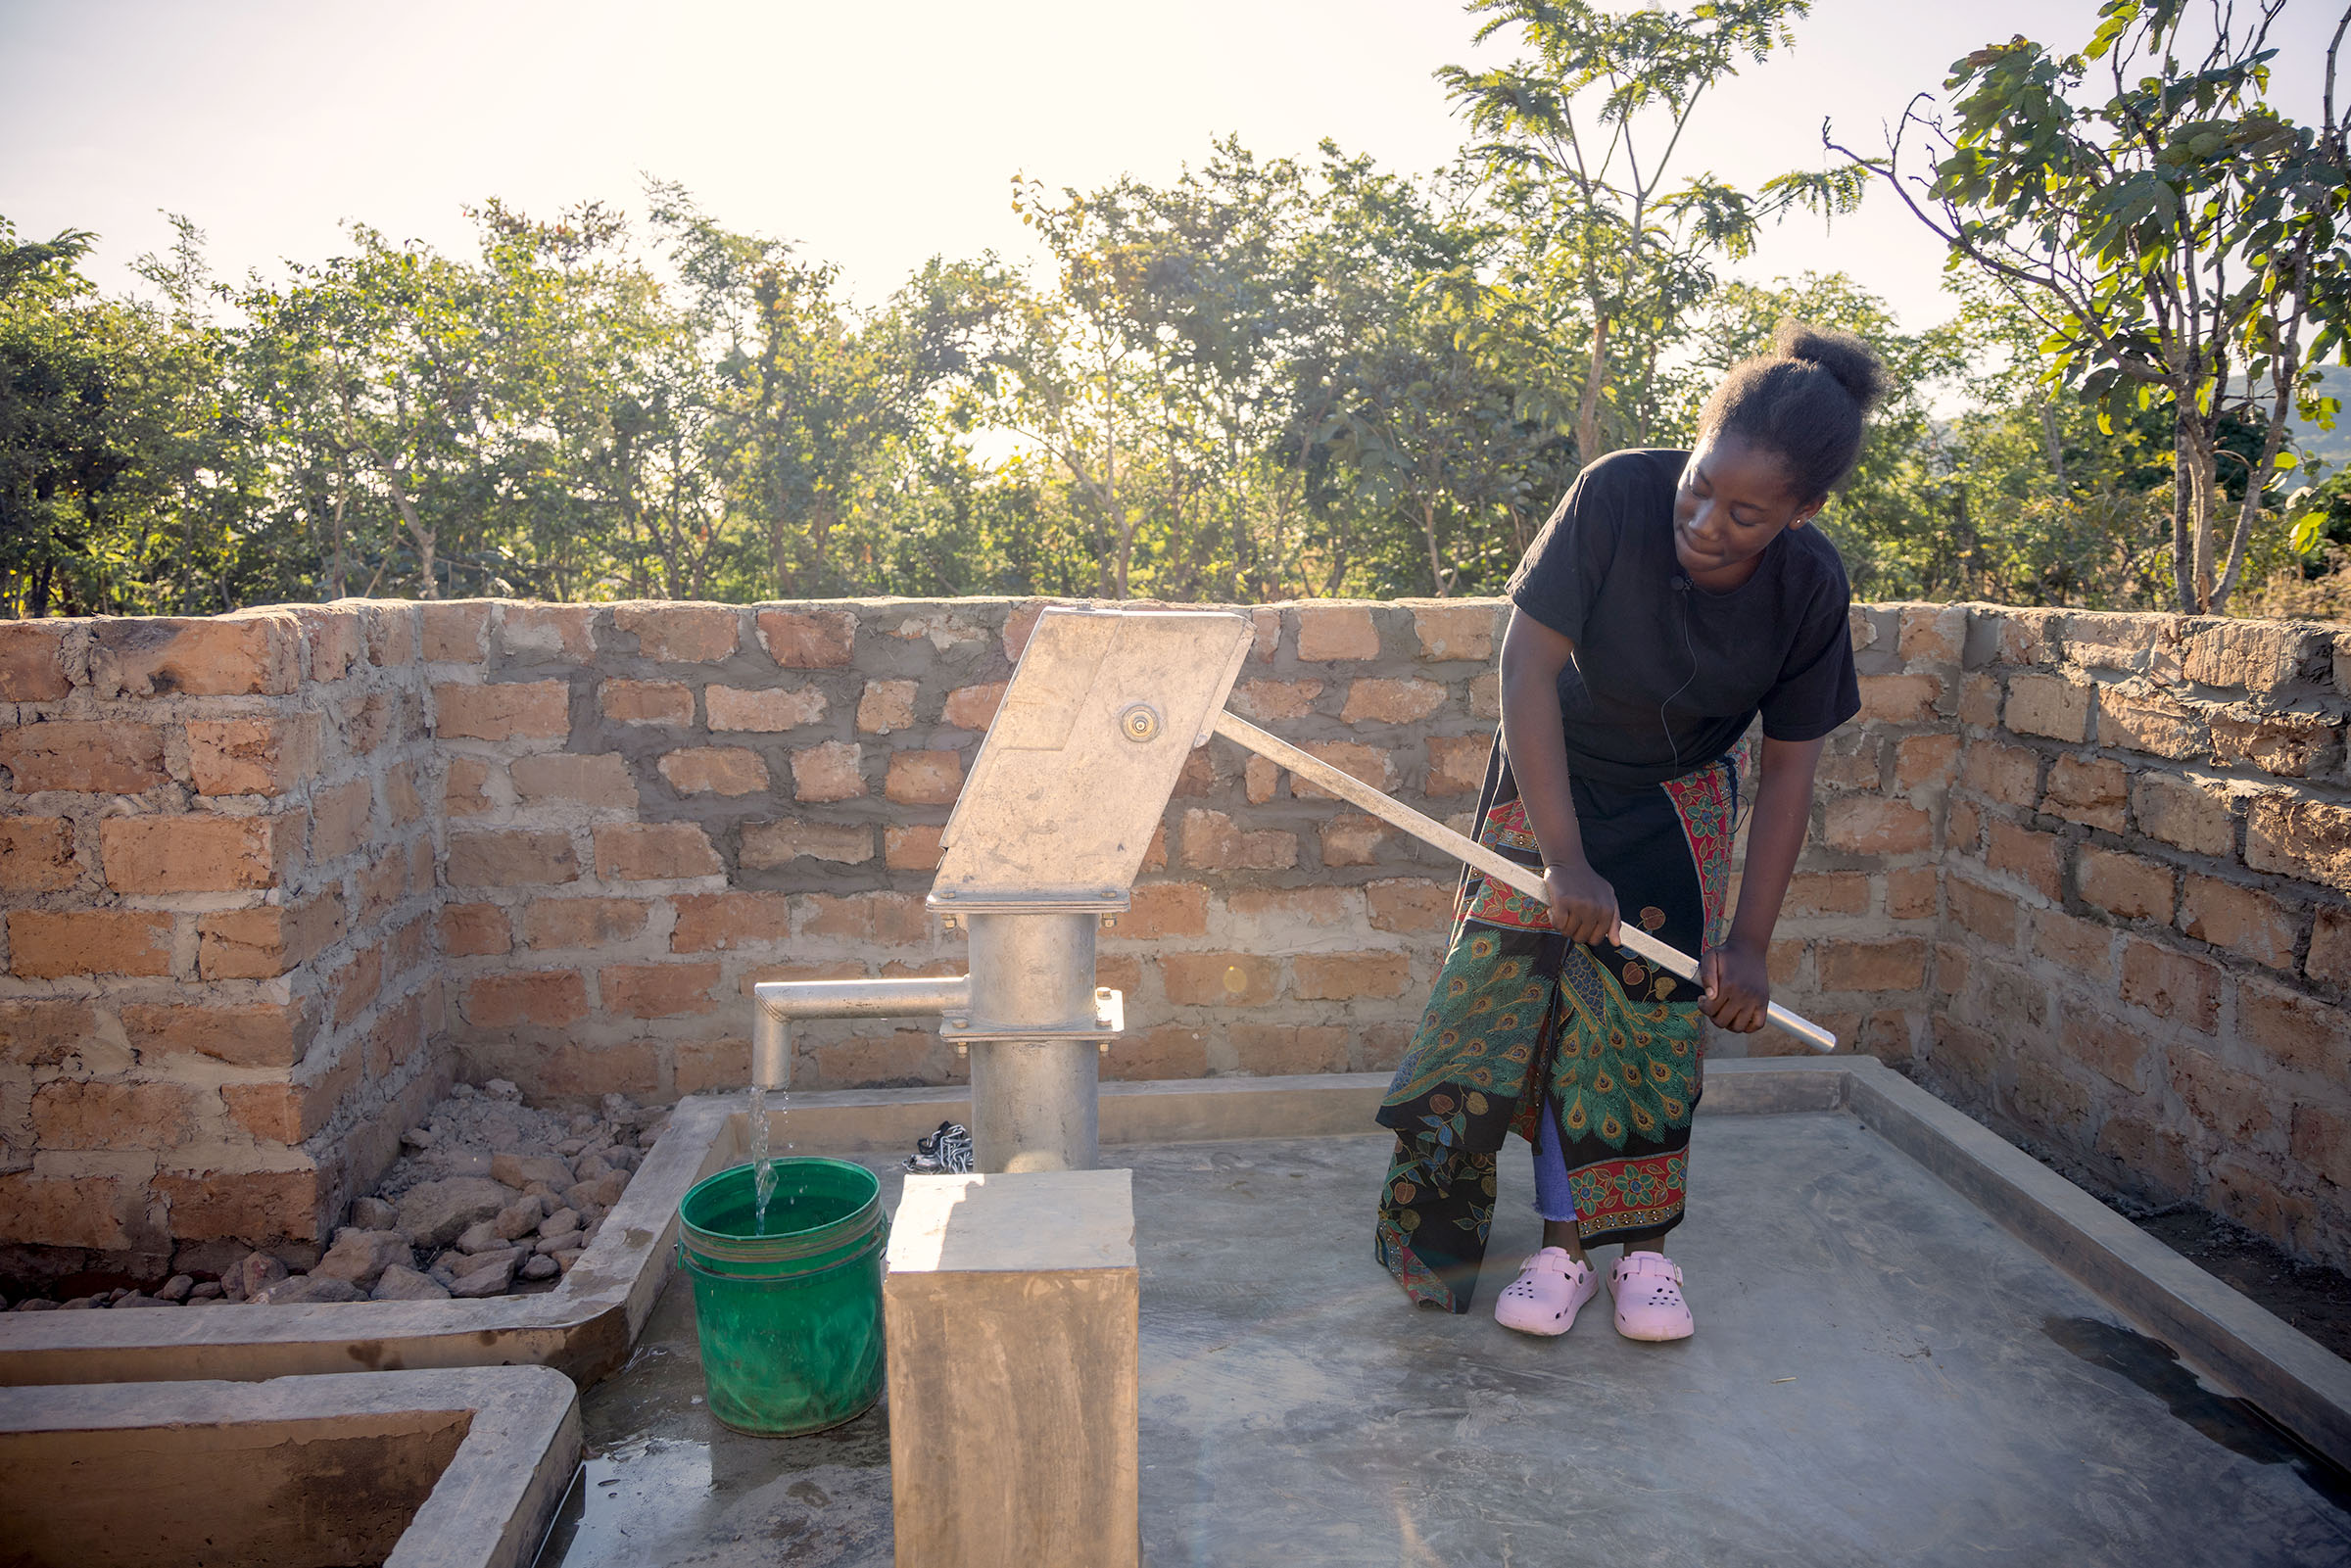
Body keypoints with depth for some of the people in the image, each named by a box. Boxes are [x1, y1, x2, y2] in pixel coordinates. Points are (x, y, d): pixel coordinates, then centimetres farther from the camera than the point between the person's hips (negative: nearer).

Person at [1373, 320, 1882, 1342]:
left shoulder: (1810, 589, -21)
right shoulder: (1616, 495, -29)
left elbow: (1788, 767, -11)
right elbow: (1526, 659, -28)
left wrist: (1751, 939, -13)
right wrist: (1565, 857, -31)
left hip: (1682, 802, 1)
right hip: (1552, 779, -1)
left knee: (1657, 1016, -3)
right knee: (1528, 991, -9)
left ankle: (1644, 1246, 13)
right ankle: (1563, 1243, 4)